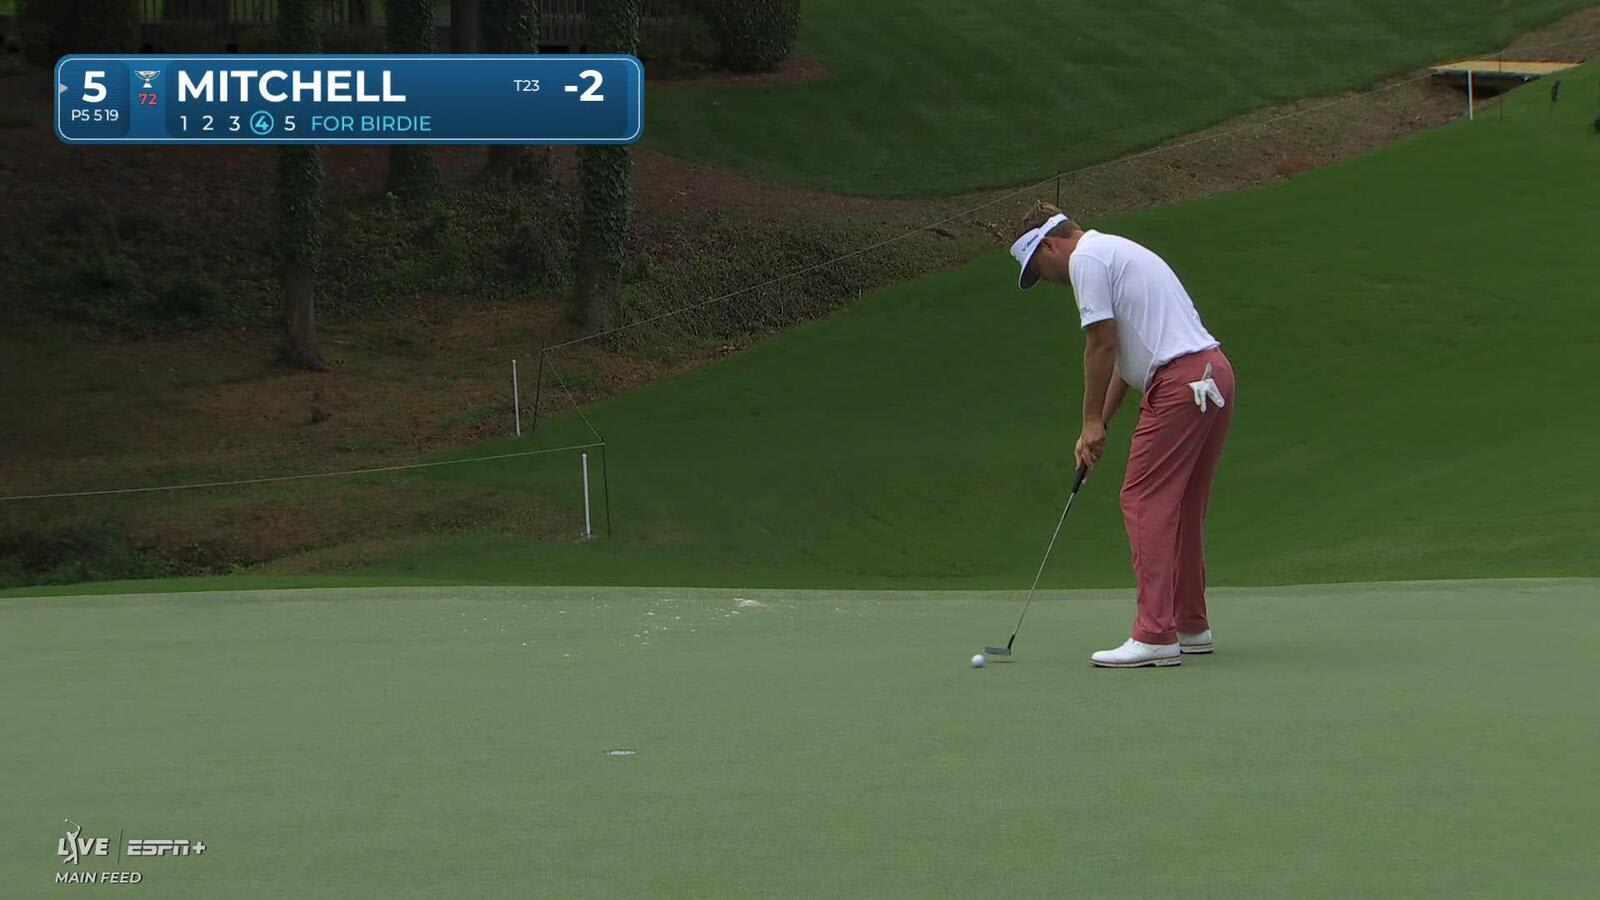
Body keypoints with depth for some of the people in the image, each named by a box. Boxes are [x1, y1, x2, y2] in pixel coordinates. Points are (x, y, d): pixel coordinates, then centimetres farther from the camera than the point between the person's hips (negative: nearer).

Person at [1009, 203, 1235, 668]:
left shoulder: (1086, 258, -4)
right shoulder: (1117, 252, 26)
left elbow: (1102, 345, -9)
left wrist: (1091, 422, -1)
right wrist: (1102, 421, 21)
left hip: (1179, 383, -10)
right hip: (1214, 372, 10)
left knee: (1145, 503, -8)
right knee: (1182, 507, 16)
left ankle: (1155, 635, -13)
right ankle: (1190, 626, 22)